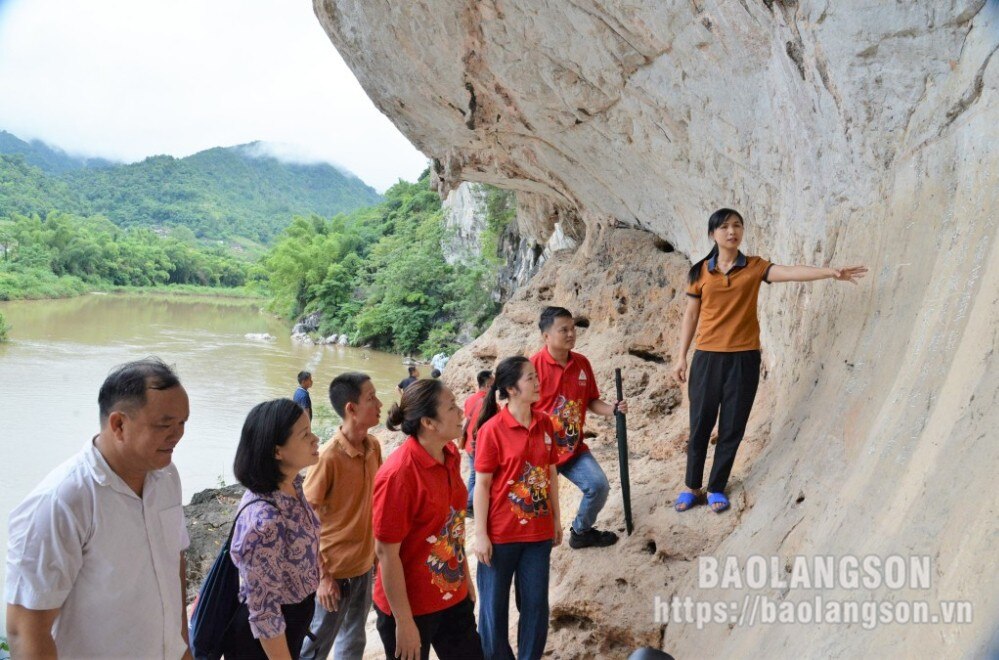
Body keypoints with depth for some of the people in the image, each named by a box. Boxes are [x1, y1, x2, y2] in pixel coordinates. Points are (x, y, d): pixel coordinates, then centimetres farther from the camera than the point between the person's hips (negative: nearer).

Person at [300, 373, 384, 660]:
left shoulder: (373, 446, -3)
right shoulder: (329, 457, -22)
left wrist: (376, 550, 12)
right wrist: (321, 574, -15)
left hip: (364, 564, 6)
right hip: (335, 569, -6)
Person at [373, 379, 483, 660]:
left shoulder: (451, 454, -3)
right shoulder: (398, 473, -25)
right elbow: (386, 552, -21)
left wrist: (465, 574, 15)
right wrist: (404, 622, -16)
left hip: (453, 594, 7)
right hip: (410, 605, -7)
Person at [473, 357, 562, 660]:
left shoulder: (544, 423, 0)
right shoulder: (491, 430, -14)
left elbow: (552, 473, 9)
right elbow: (482, 485, -11)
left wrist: (556, 518, 11)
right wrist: (480, 534, -11)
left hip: (539, 532, 4)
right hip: (500, 533, -4)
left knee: (536, 604, 12)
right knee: (494, 606, 10)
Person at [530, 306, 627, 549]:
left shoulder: (582, 363, 0)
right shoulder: (534, 365, -17)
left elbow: (591, 401, 9)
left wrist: (613, 409, -10)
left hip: (574, 448, 5)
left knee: (599, 486, -1)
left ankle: (581, 532, 25)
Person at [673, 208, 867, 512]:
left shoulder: (755, 267, 0)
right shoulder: (699, 272, 2)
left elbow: (791, 272, -16)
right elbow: (690, 316, 7)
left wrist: (830, 272, -31)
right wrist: (681, 356, 5)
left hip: (744, 359, 0)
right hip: (707, 358, 0)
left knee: (732, 428, 6)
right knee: (700, 426, 5)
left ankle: (716, 488, 22)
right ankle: (692, 486, 22)